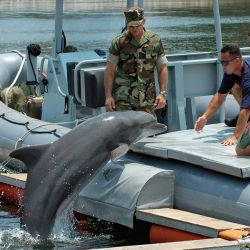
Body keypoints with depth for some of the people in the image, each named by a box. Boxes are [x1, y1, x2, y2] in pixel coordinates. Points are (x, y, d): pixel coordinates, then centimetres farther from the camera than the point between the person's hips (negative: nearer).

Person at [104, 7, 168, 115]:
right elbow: (110, 71, 0)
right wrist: (108, 96, -5)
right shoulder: (119, 42, -2)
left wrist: (163, 93, 2)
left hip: (147, 99, 2)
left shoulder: (155, 41, 5)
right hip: (123, 98, -2)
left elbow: (162, 68, 10)